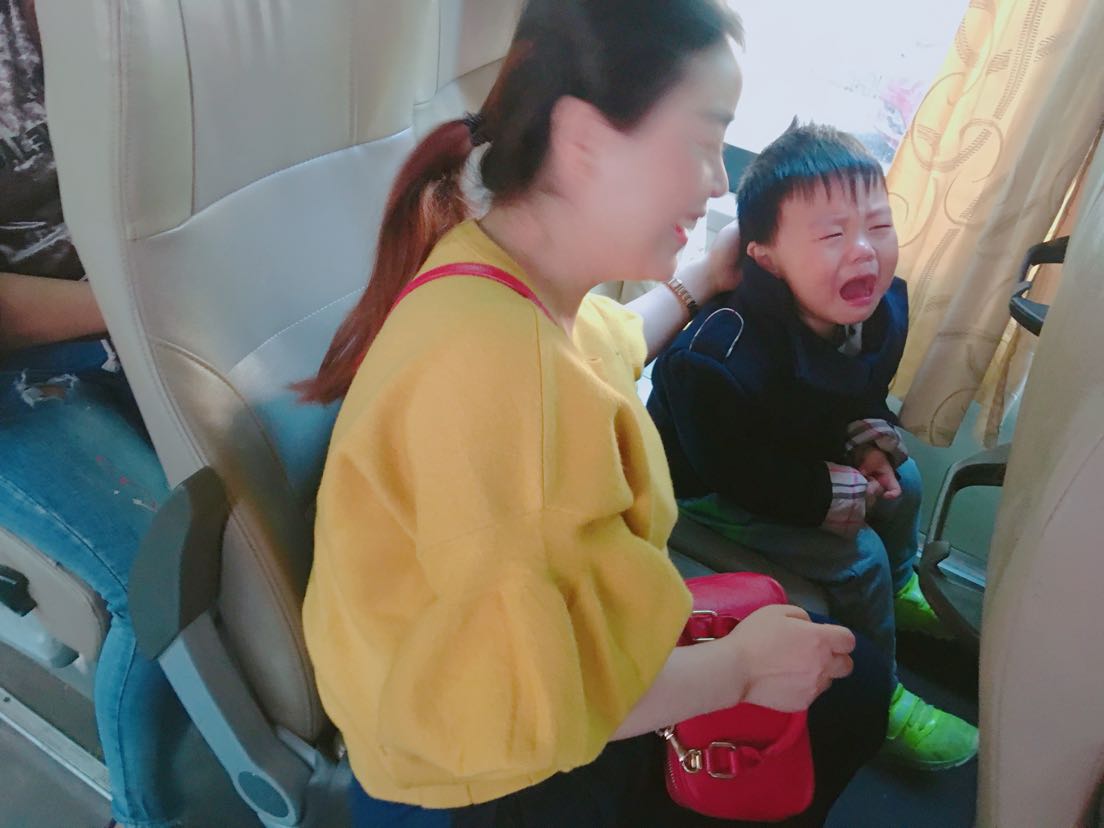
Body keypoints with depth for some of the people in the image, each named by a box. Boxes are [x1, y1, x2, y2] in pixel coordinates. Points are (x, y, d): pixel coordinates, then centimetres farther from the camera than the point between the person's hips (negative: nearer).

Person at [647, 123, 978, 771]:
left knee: (904, 480, 13)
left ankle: (900, 594, 44)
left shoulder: (883, 307, -13)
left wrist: (870, 440, -13)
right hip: (706, 492, -8)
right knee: (857, 554, -14)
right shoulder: (727, 352, -39)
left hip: (801, 460, 8)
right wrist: (831, 495, -24)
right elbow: (730, 464, -30)